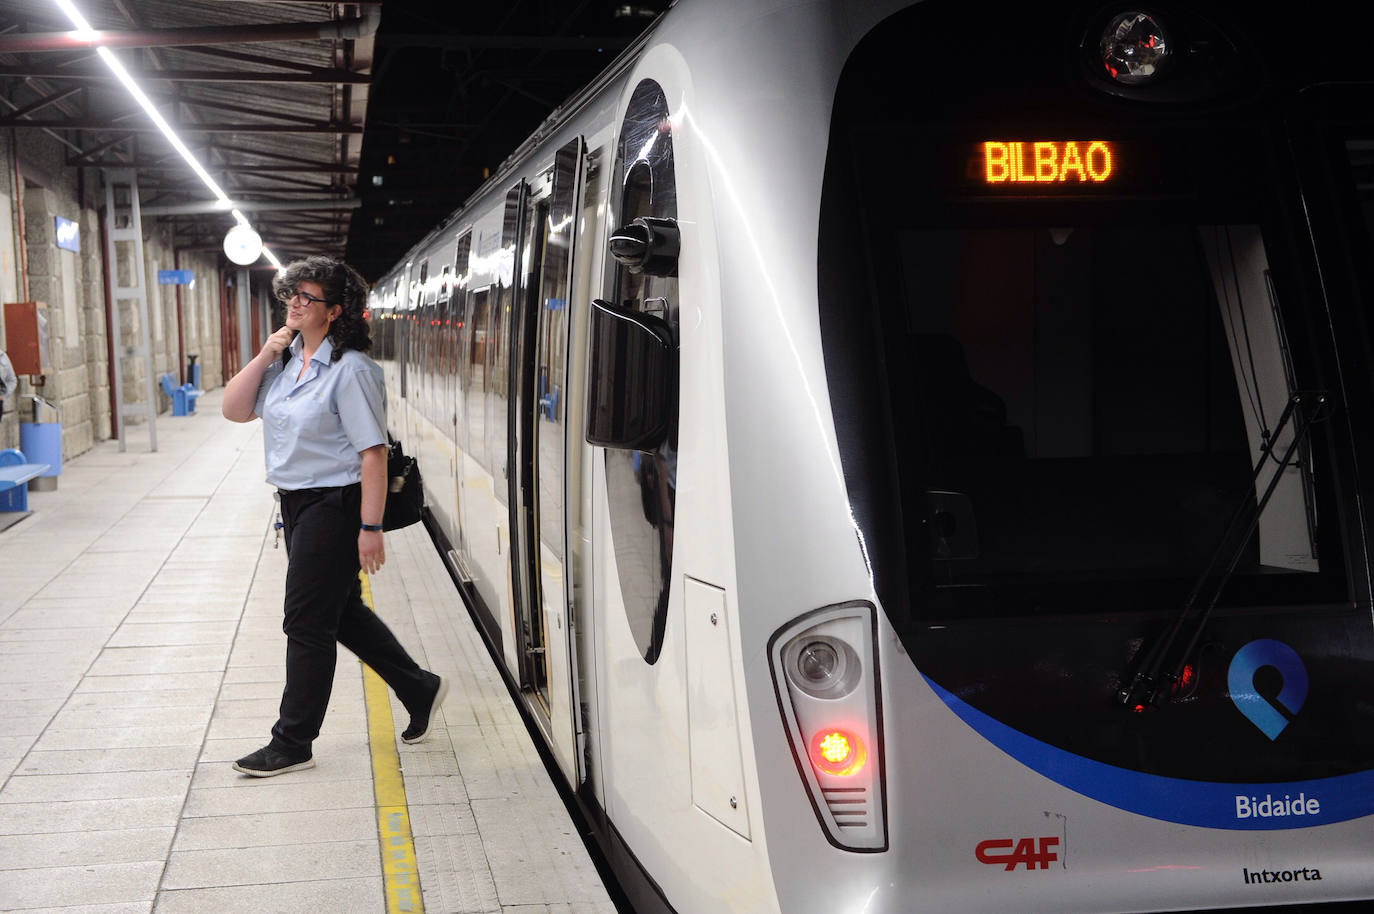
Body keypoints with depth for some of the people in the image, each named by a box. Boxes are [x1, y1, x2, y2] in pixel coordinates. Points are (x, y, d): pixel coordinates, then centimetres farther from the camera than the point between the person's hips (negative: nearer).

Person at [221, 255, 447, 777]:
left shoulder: (350, 370, -16)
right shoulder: (285, 363, 9)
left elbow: (373, 453, -19)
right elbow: (234, 410, 5)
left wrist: (371, 528, -23)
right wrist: (264, 356, -6)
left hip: (334, 505, -9)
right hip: (296, 502, 9)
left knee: (307, 622, -2)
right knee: (343, 612, 18)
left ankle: (292, 744, 10)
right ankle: (420, 691, 34)